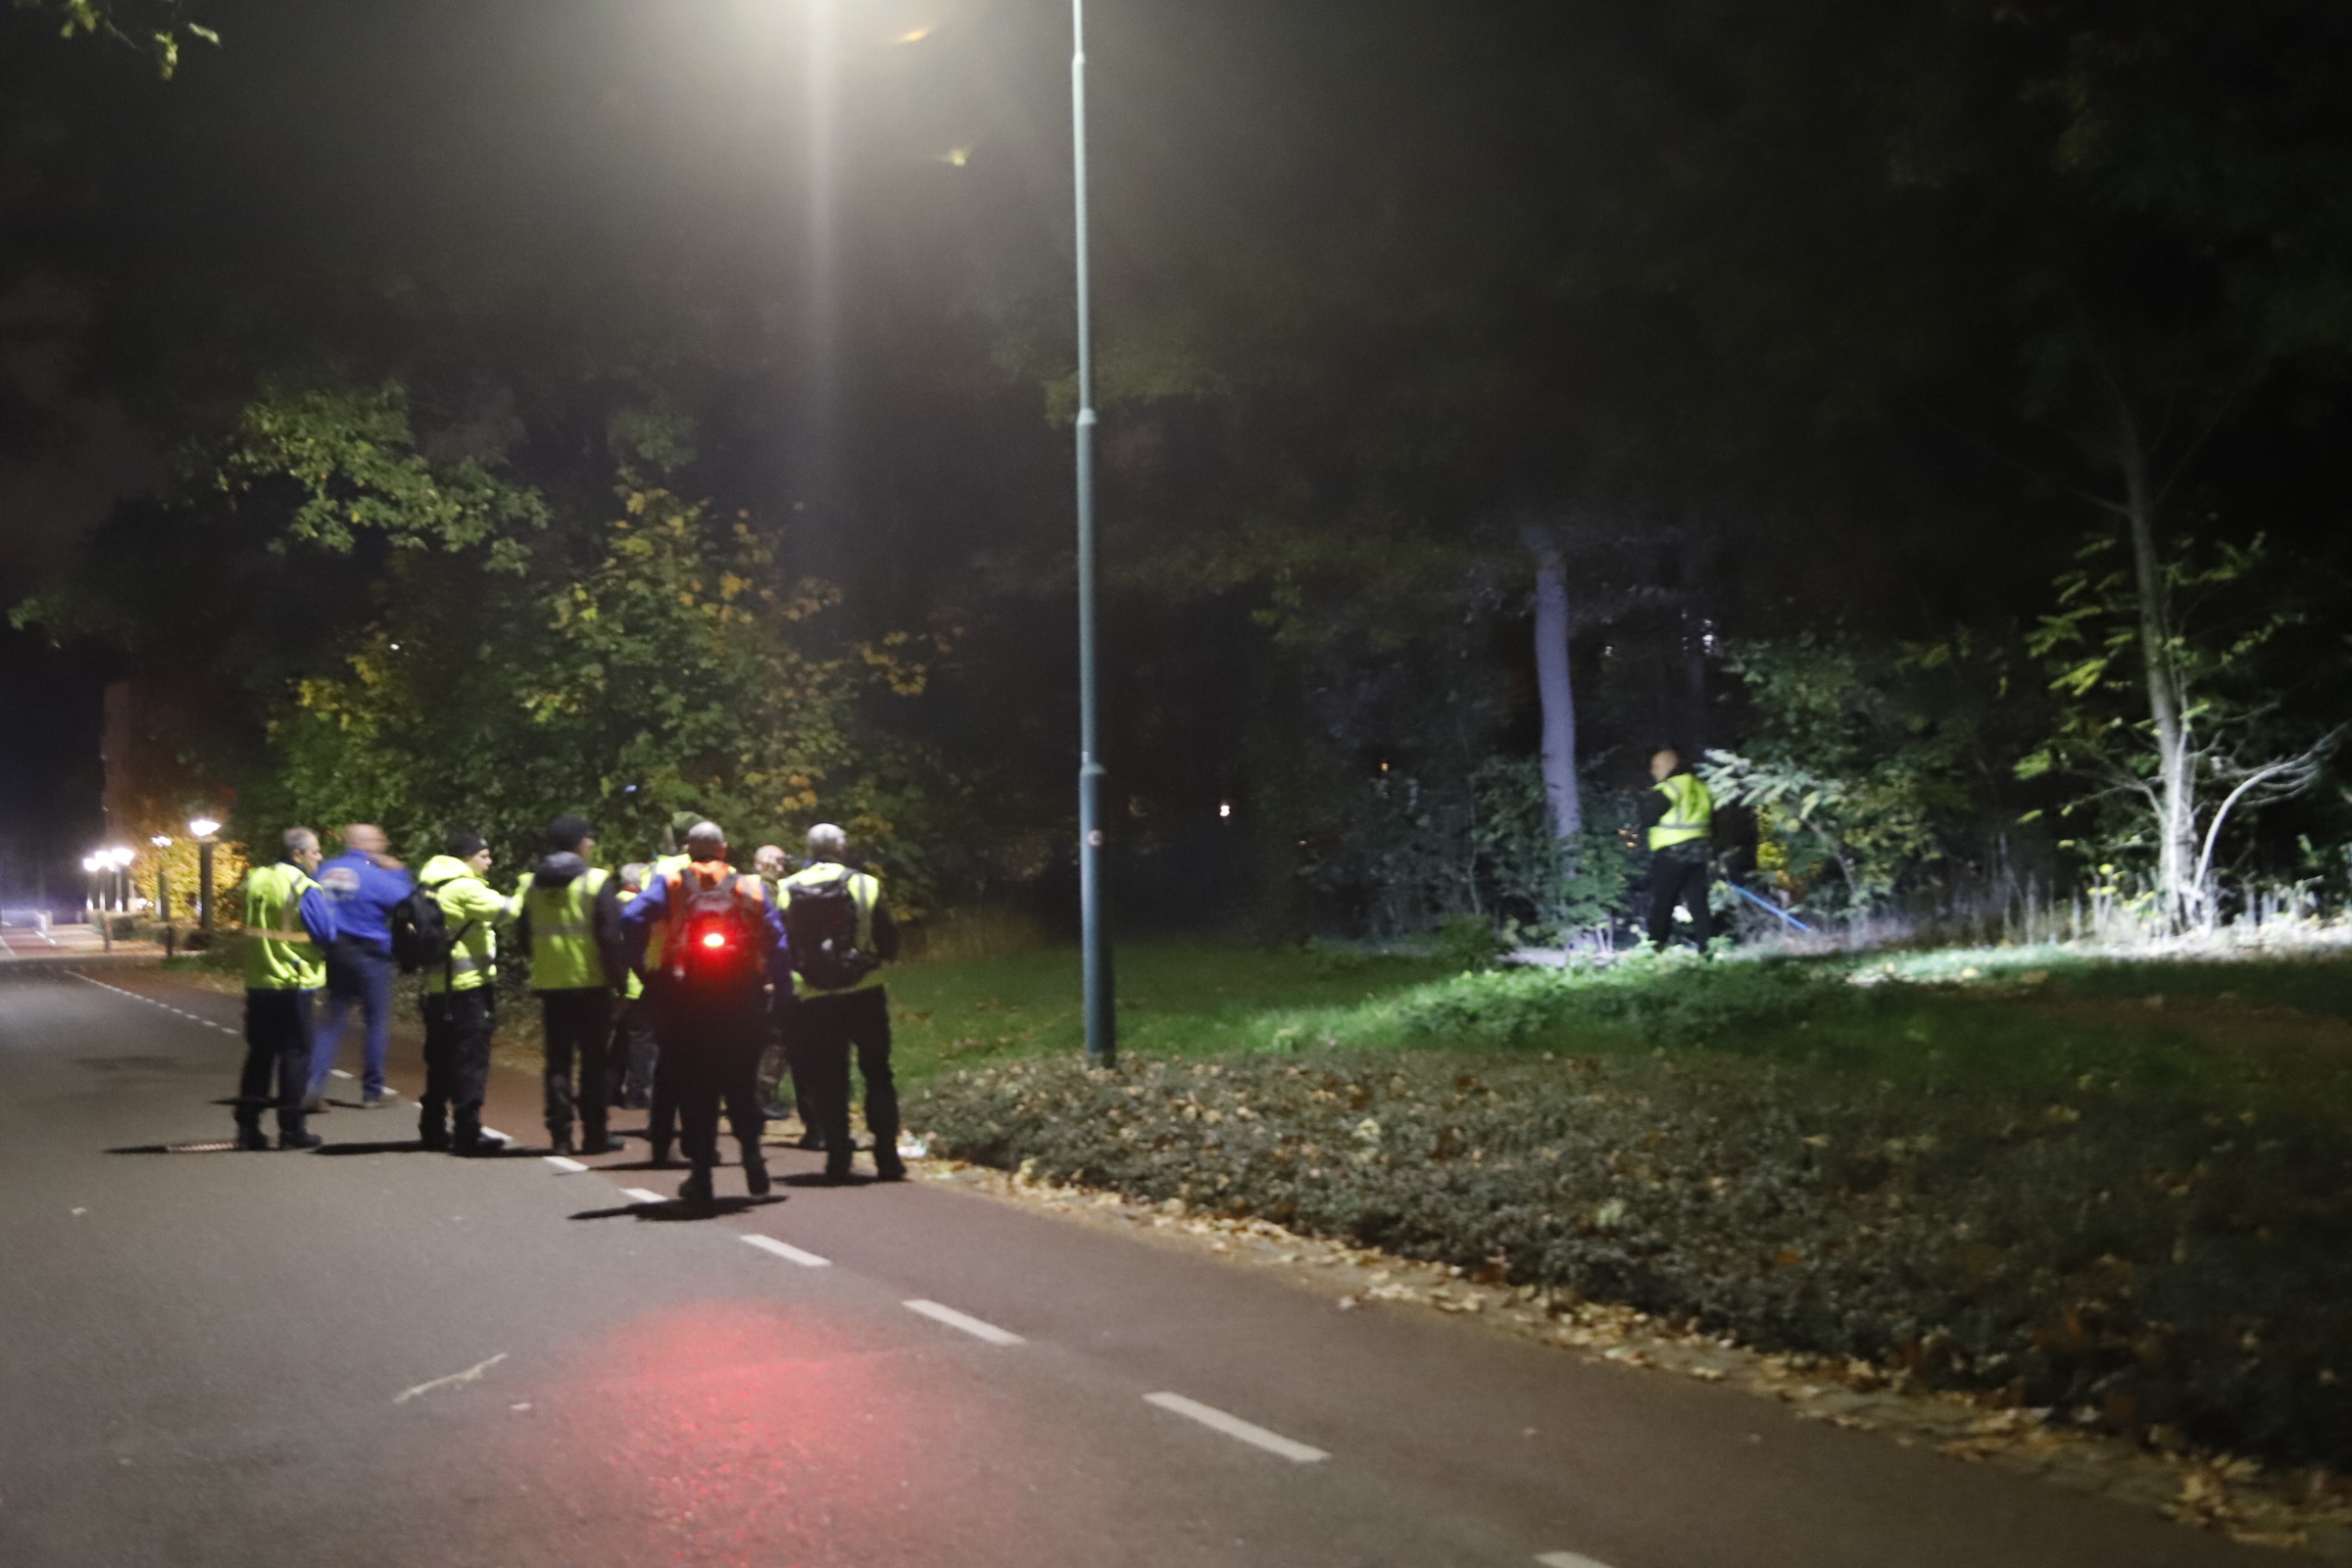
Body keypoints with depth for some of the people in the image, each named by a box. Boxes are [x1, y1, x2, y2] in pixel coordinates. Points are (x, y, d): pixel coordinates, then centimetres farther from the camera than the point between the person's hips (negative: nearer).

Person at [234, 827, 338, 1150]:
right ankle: (291, 1129, 3)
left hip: (257, 983, 6)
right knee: (295, 1056, 2)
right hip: (294, 986, -6)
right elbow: (326, 935, -13)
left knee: (259, 1055, 13)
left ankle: (247, 1127, 13)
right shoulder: (303, 889, -15)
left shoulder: (255, 881, 6)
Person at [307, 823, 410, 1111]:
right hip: (369, 955, -5)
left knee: (333, 1018, 10)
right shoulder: (376, 875, -13)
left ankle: (313, 1086, -4)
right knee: (376, 1021, 6)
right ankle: (372, 1092, 11)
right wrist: (397, 873, 4)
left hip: (334, 953, 5)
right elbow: (406, 903, -7)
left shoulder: (326, 870, 5)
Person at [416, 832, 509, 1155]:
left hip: (438, 986, 9)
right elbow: (501, 909, -24)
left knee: (440, 1059, 15)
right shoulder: (464, 887, -12)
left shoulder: (431, 888, 16)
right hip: (468, 985, -9)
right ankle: (468, 1132, -9)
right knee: (471, 1058, -7)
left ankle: (433, 1129, 21)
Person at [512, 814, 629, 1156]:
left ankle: (560, 1134, 6)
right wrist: (618, 976, -4)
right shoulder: (596, 882, -9)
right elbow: (611, 936, -12)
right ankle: (594, 1134, 5)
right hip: (591, 984, -4)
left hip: (550, 984, 4)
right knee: (594, 1060, 4)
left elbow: (523, 939, 11)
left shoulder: (531, 884, 6)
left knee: (557, 1060, 9)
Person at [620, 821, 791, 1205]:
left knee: (695, 1086, 5)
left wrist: (641, 968, -4)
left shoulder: (672, 883, 5)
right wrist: (783, 991, 3)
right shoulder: (749, 886, 9)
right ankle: (751, 1156, 1)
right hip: (741, 997, 1)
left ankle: (701, 1175, 3)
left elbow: (632, 918, -11)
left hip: (686, 997, -1)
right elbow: (778, 941, 2)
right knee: (741, 1083, 14)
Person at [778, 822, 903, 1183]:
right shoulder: (864, 885, -5)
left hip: (813, 1000, 1)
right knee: (877, 1074, 10)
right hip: (864, 994, -1)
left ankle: (837, 1157, 4)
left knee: (826, 1081, 8)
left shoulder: (787, 891, -1)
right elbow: (889, 943, -3)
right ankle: (887, 1156, 8)